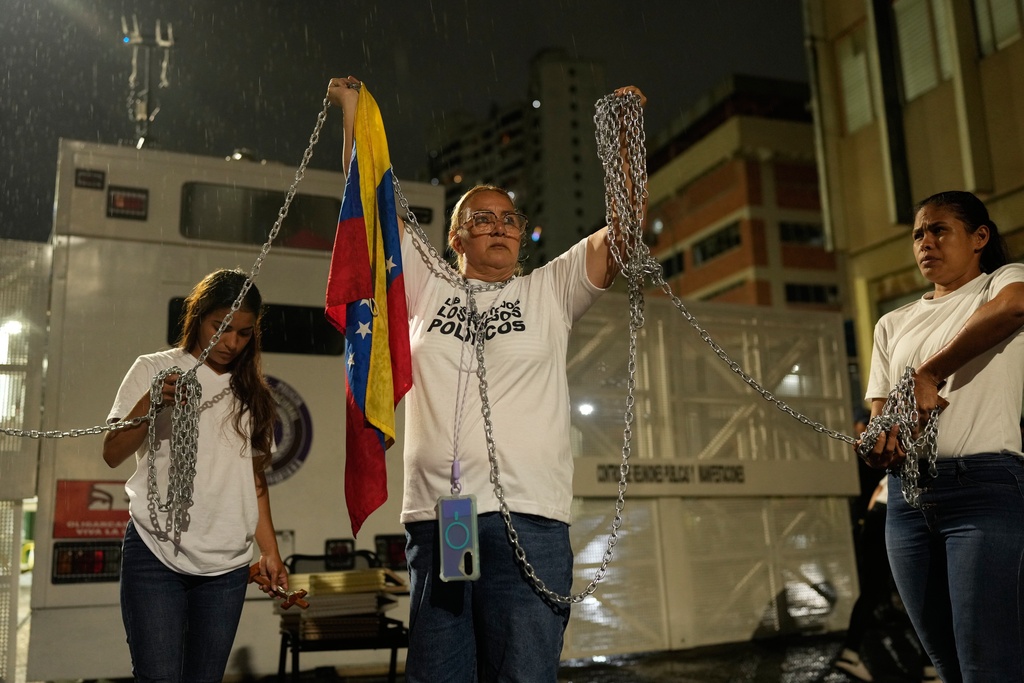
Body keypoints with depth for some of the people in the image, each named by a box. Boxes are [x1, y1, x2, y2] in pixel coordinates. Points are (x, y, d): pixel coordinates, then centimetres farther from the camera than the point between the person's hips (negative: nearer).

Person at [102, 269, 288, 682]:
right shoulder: (154, 370, 4)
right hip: (155, 554, -3)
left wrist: (270, 551, 10)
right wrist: (151, 403, -20)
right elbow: (112, 455, -4)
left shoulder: (251, 392, 15)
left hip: (227, 565, 3)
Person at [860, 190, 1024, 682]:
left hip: (984, 485, -5)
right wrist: (882, 443, -10)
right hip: (907, 496, 5)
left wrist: (927, 373, -17)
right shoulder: (893, 324, 21)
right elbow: (878, 410, 14)